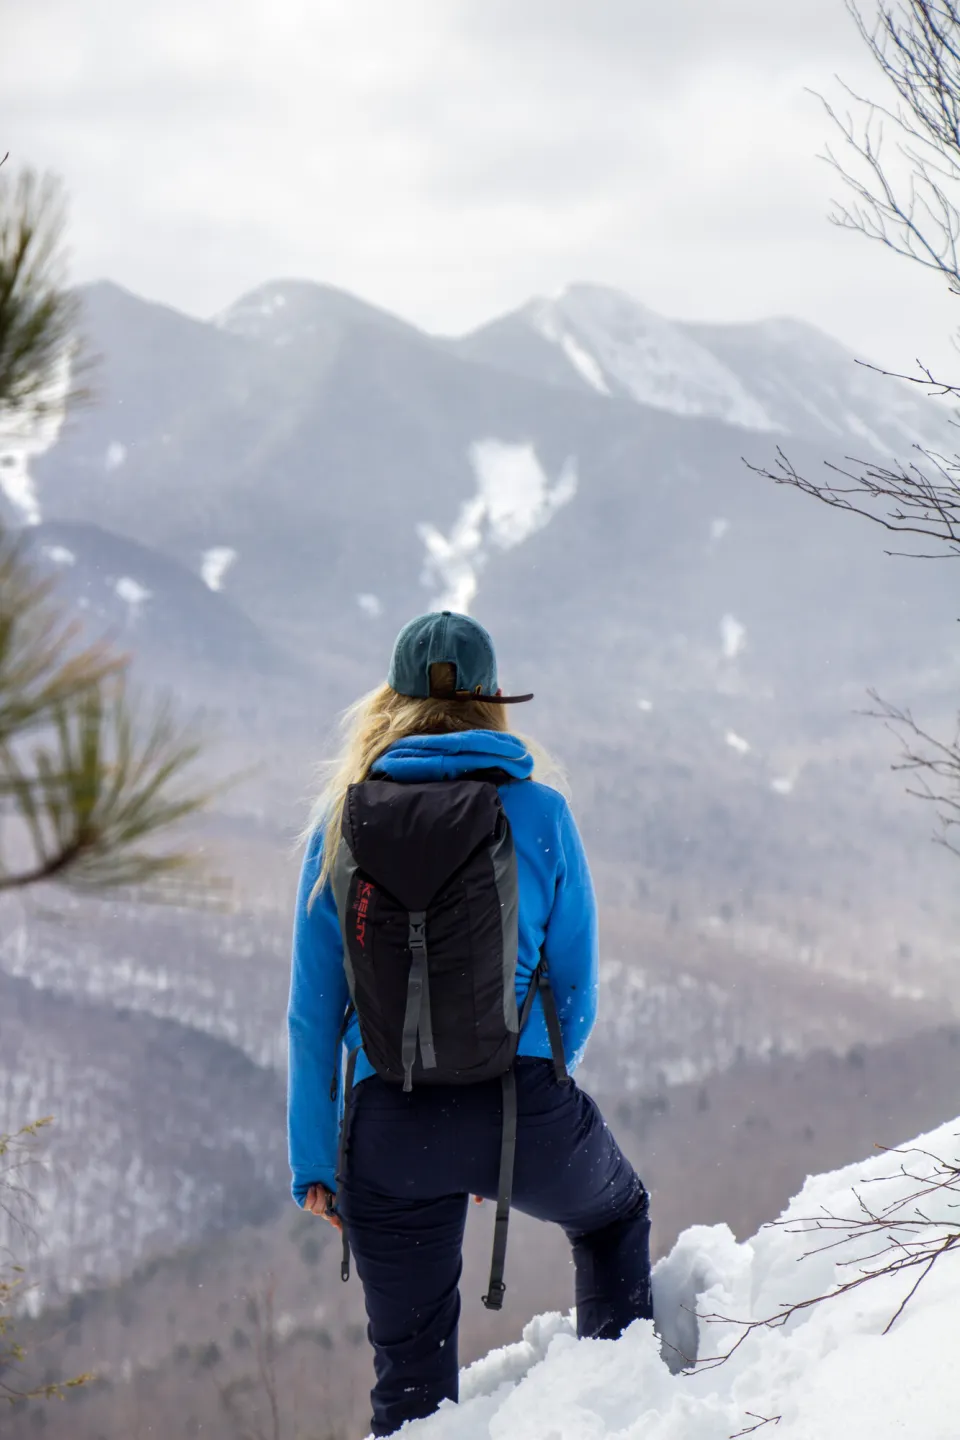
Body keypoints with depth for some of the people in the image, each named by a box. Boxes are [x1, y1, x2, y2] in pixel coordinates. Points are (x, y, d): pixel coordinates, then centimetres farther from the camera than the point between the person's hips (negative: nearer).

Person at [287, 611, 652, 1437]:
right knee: (616, 1215, 33)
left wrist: (314, 1161, 12)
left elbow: (313, 1012, 5)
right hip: (525, 1111, -1)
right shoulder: (537, 815, -2)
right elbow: (575, 992, 5)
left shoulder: (341, 824, 2)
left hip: (389, 1129, 1)